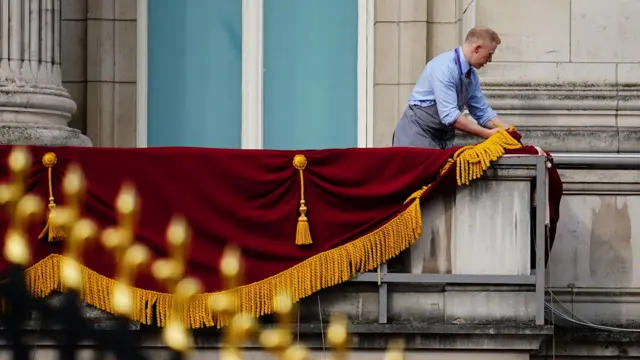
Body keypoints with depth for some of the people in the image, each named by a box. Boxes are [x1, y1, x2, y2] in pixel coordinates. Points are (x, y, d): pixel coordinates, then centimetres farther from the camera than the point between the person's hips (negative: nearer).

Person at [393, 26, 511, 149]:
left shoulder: (472, 75, 5)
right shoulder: (444, 67, -21)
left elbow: (482, 112, 14)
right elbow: (449, 115, -27)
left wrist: (506, 129, -4)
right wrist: (487, 133, -26)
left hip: (443, 137, 8)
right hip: (418, 134, -8)